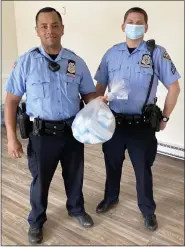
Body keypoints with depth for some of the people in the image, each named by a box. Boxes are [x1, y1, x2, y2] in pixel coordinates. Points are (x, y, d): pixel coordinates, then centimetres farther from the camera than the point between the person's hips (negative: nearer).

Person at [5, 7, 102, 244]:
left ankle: (76, 209, 49)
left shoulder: (76, 62, 0)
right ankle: (36, 221, 41)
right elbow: (11, 100, -4)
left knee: (74, 175, 21)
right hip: (42, 133, -2)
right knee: (40, 180, 15)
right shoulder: (25, 62, -7)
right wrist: (11, 137, -9)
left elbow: (89, 94, 6)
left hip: (73, 131, 2)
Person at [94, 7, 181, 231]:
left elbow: (174, 87, -3)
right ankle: (111, 198, 44)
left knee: (143, 170, 10)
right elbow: (100, 87, 10)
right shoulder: (111, 53, 3)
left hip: (142, 124, -3)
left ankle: (148, 210, 32)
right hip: (114, 121, 3)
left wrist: (164, 118, -2)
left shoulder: (157, 53, -7)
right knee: (112, 165, 19)